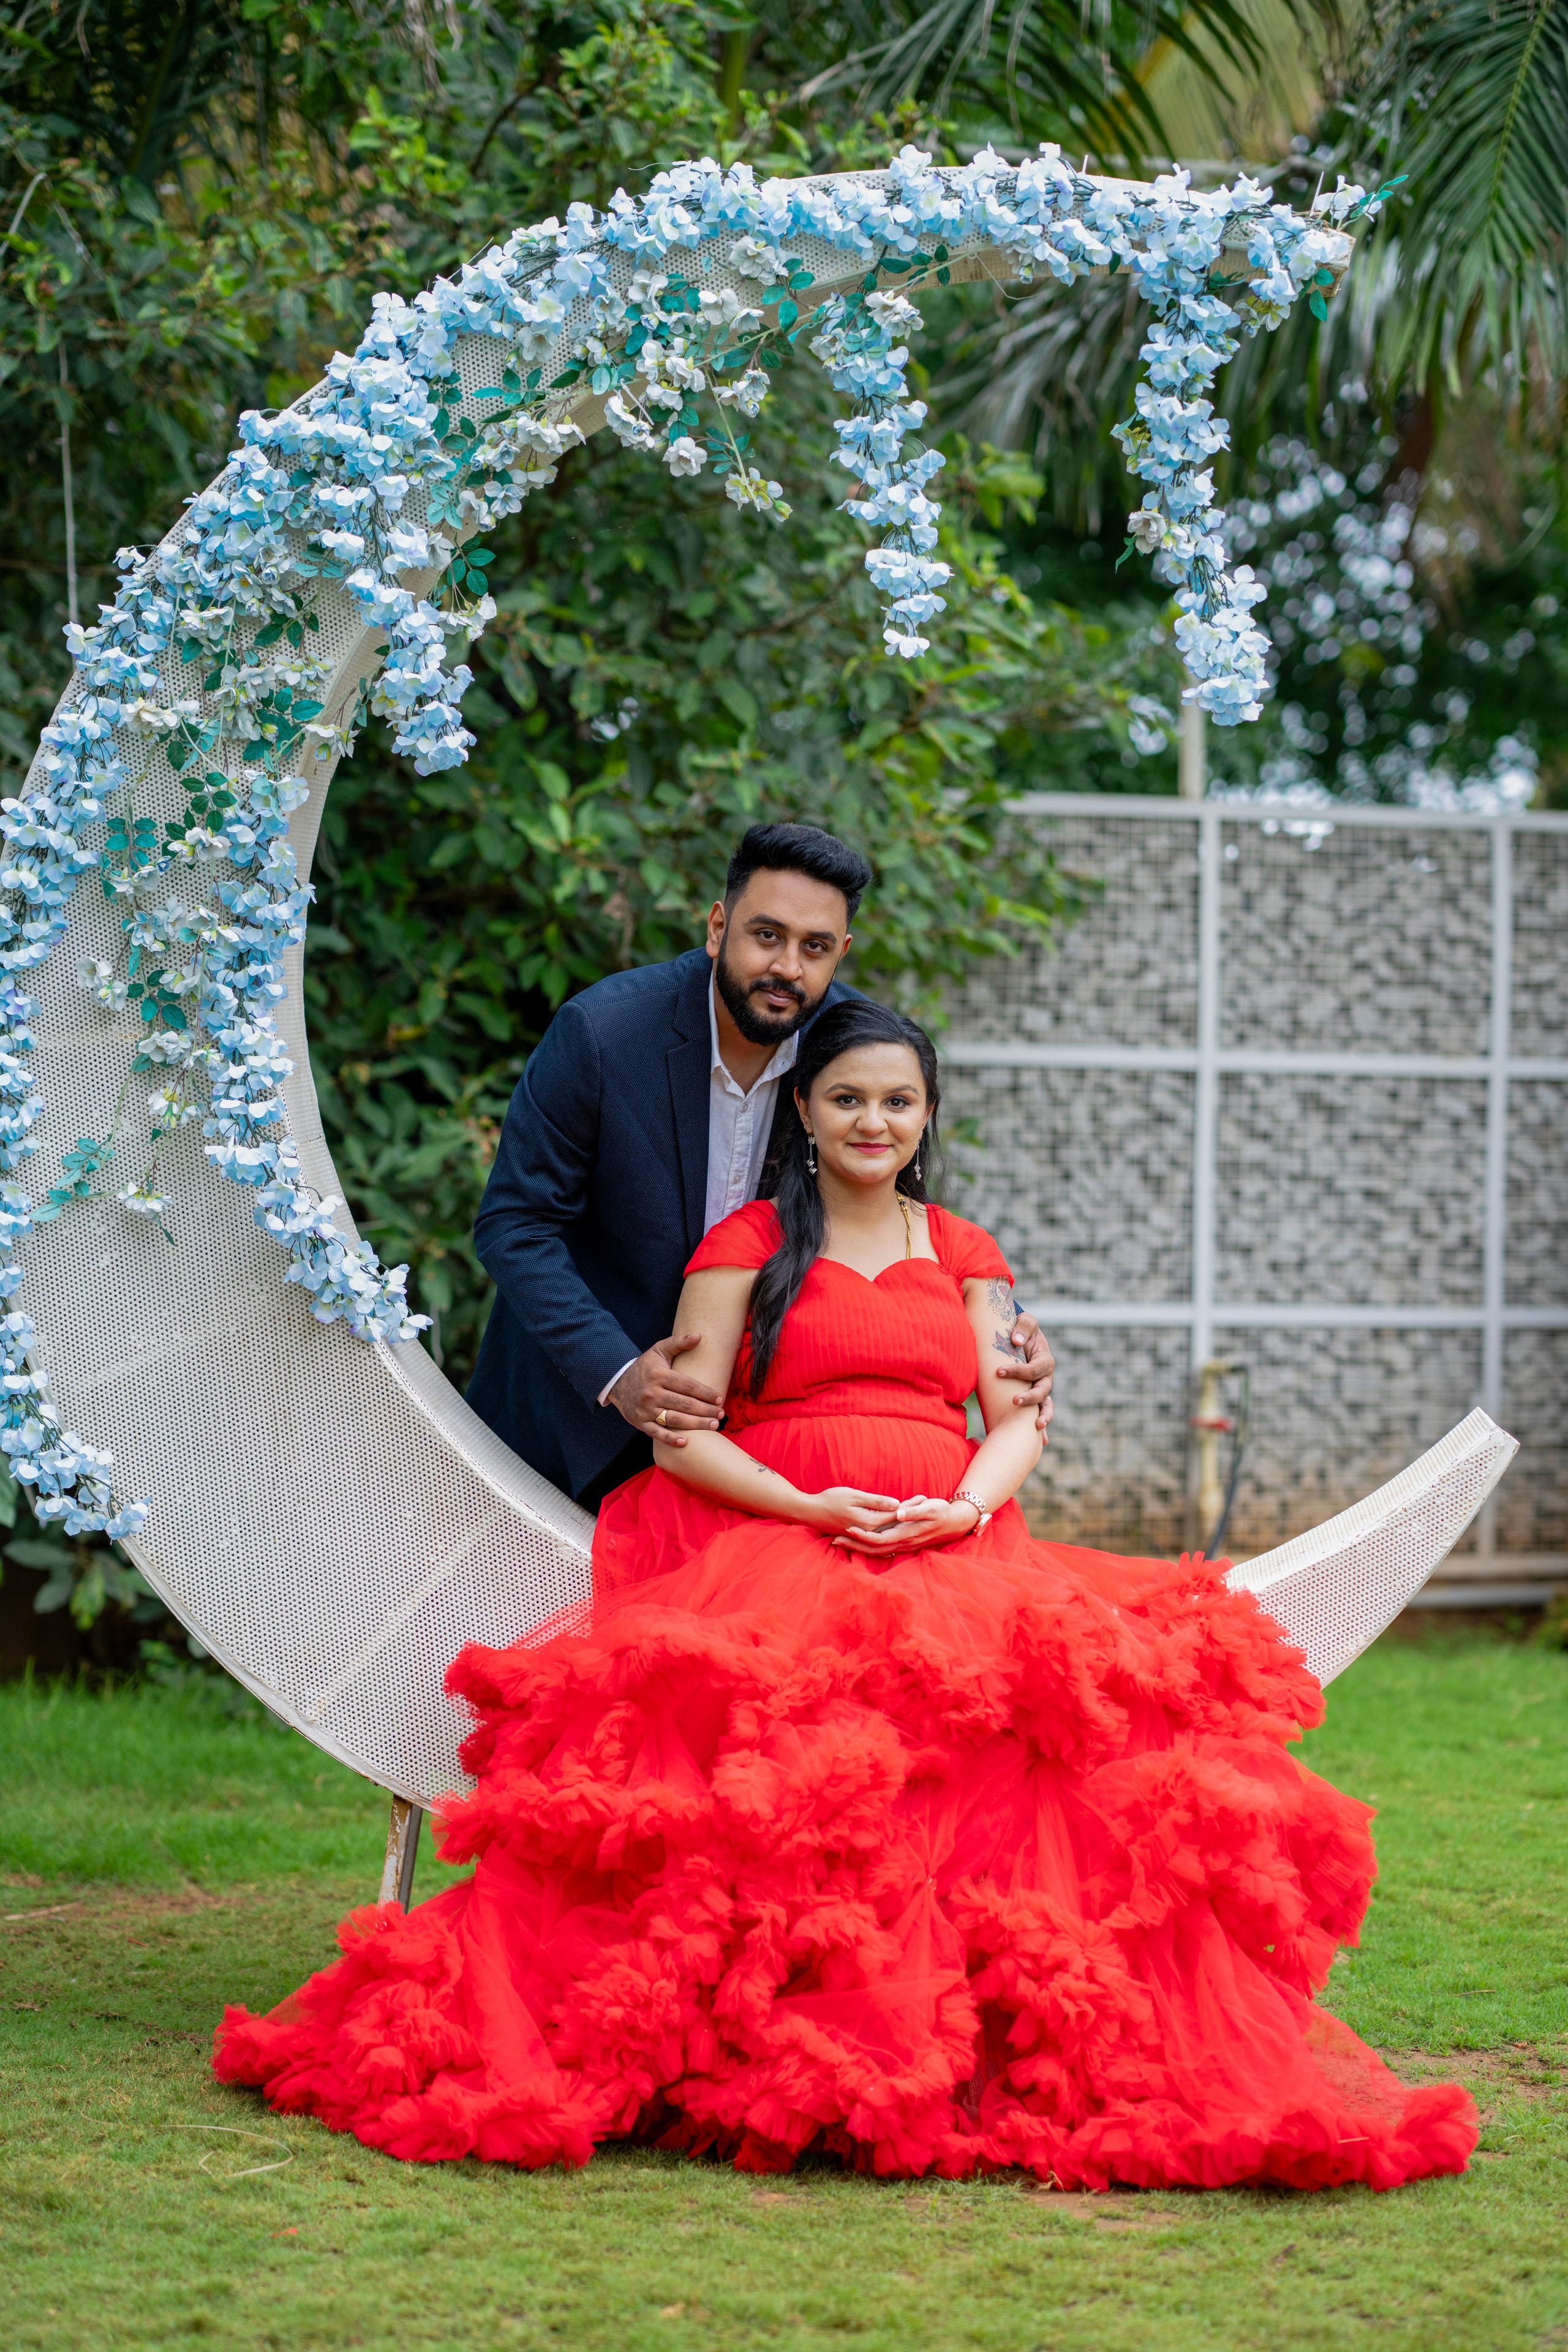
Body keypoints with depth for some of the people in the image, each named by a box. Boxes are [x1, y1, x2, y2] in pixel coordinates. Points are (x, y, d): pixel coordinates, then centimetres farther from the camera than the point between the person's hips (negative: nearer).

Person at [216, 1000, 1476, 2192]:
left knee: (1064, 1695, -30)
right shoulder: (746, 1246, 12)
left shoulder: (966, 1255, 23)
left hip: (956, 1549, 3)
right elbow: (679, 1434, 4)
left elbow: (1020, 1417, 14)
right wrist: (804, 1508, -12)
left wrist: (968, 1506, -8)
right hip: (769, 1546, -3)